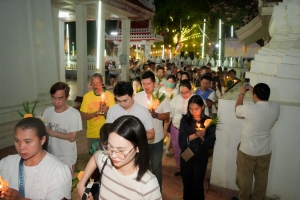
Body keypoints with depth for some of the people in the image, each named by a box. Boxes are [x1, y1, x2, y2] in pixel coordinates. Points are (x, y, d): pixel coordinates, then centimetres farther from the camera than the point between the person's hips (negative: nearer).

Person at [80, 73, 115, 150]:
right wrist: (96, 113, -21)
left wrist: (107, 111, -26)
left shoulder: (109, 95, -7)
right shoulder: (87, 96, -4)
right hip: (92, 134, 1)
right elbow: (83, 117, -5)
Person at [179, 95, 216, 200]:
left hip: (201, 157, -1)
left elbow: (210, 143, -10)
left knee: (197, 183, 11)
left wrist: (202, 137, -29)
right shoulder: (185, 119, -9)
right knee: (187, 182, 18)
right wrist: (195, 135, -28)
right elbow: (181, 140, -14)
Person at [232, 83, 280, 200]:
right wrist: (254, 91, 15)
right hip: (265, 151, 5)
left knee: (245, 178, 15)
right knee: (262, 178, 22)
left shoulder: (248, 109, -26)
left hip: (247, 151, -4)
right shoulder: (276, 108, -12)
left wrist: (242, 93, 10)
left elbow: (237, 109, -3)